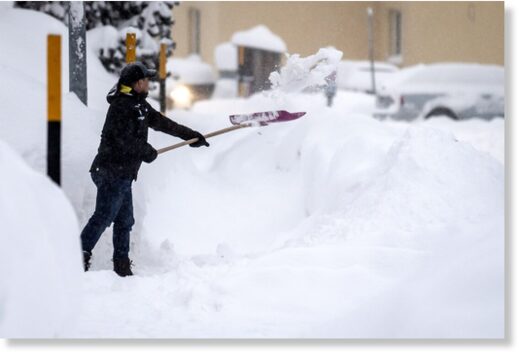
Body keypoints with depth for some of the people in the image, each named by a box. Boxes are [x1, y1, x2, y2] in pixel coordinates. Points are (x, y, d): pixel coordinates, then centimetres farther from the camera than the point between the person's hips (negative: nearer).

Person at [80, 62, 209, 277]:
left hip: (121, 174, 10)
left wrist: (191, 135, 28)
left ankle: (122, 265, 16)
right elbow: (124, 140, -21)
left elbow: (162, 123, 25)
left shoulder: (138, 104, 17)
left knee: (124, 220, 12)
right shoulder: (122, 106, -14)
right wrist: (148, 151, -5)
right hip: (112, 172, -10)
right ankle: (79, 256, -11)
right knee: (103, 217, -12)